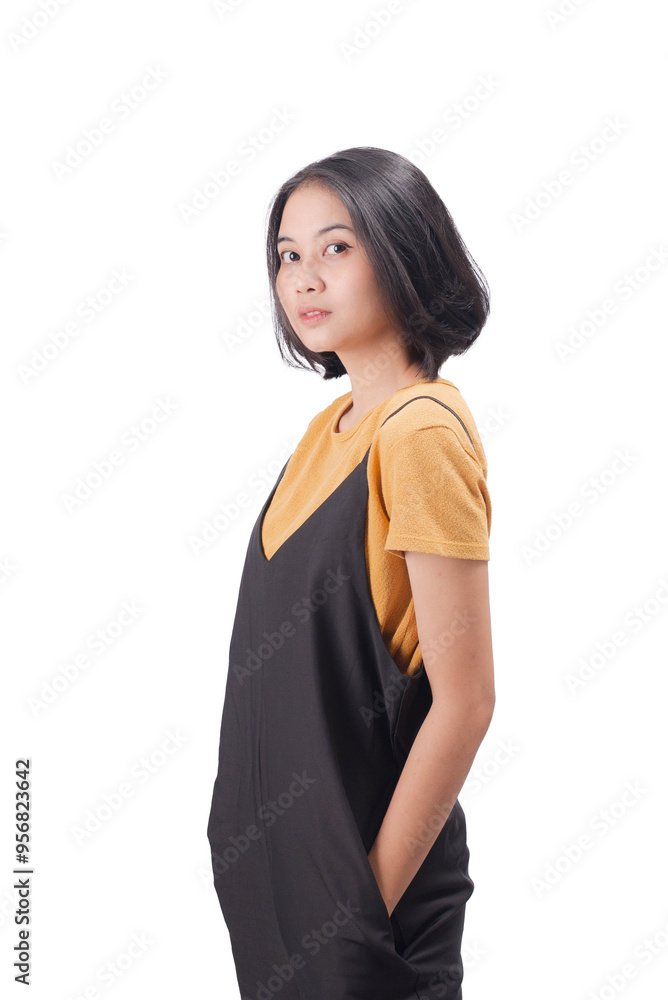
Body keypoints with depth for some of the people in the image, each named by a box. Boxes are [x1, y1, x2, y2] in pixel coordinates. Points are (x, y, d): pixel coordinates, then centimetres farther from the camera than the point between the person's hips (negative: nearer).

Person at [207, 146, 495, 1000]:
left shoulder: (421, 433, -19)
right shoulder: (332, 425, 7)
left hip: (355, 872, -8)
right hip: (281, 857, 8)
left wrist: (373, 896, -17)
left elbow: (463, 703, -21)